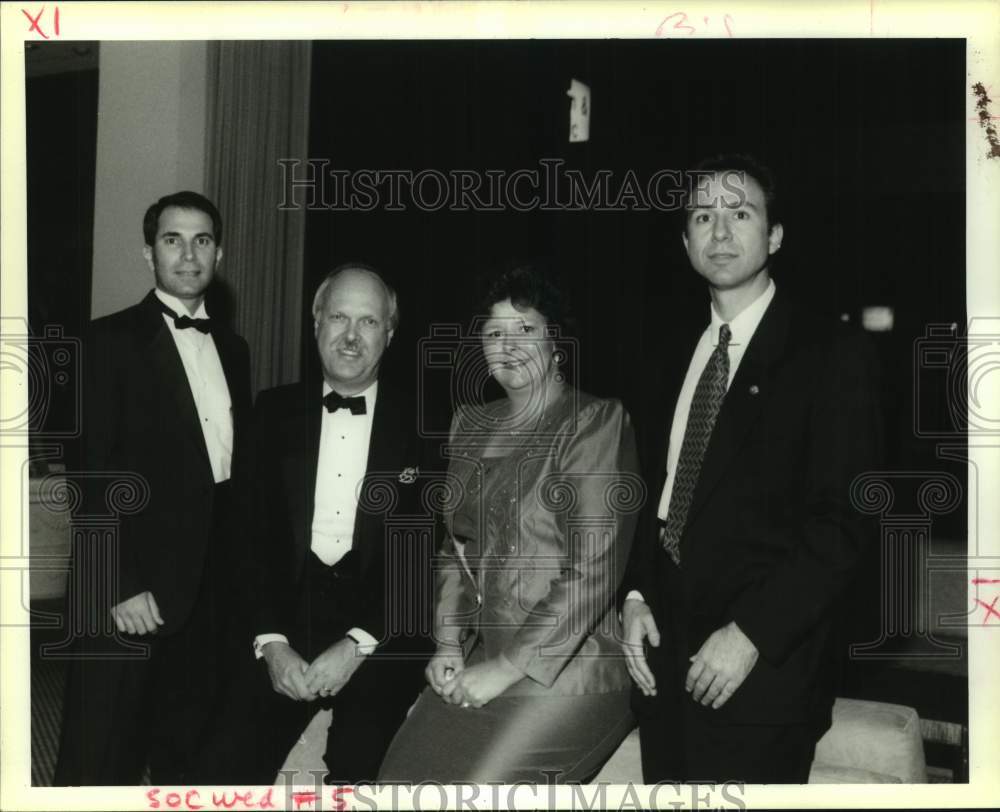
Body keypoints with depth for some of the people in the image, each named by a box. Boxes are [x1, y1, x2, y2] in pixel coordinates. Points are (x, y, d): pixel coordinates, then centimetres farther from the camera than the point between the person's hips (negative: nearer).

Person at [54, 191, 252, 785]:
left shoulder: (233, 348, 13)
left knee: (185, 753, 14)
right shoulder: (113, 340, -5)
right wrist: (120, 586, -16)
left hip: (210, 586, 5)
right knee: (102, 760, 3)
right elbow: (95, 473, -11)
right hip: (132, 586, -5)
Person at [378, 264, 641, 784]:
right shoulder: (471, 426, 11)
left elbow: (594, 571, -16)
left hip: (567, 670, -6)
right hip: (481, 661, 6)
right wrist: (448, 642, 3)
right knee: (400, 783, -1)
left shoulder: (594, 422, -10)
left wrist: (507, 665, -16)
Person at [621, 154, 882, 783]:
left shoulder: (833, 354, -7)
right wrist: (636, 596, 2)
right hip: (663, 656, 5)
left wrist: (750, 634, -18)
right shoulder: (679, 357, 12)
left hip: (762, 671, -5)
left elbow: (843, 520, -13)